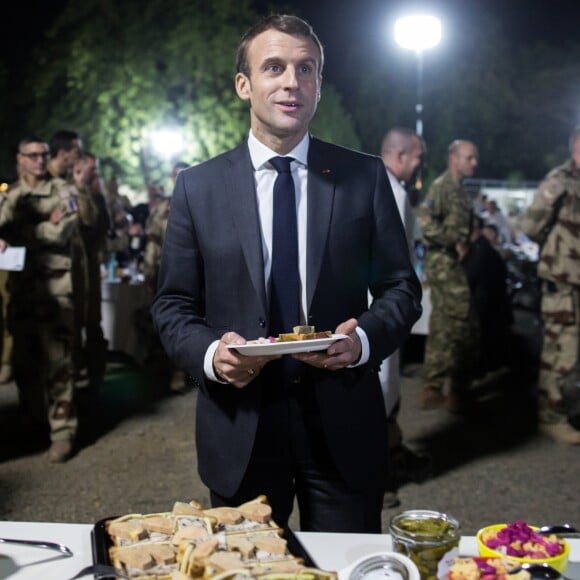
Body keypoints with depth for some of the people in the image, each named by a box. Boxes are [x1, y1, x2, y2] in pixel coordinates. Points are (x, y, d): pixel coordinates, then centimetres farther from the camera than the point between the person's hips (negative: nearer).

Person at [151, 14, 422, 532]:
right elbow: (172, 305, 4)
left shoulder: (365, 177, 1)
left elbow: (401, 287, 5)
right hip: (239, 429, 0)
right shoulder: (198, 186, 1)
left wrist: (364, 339, -15)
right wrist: (209, 354, -16)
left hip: (343, 427, 0)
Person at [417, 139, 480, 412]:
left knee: (442, 329, 11)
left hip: (451, 263, 10)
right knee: (463, 327, -7)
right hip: (445, 263, -10)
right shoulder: (443, 185, -12)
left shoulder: (458, 189, 18)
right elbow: (425, 220, -24)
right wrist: (454, 242, -21)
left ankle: (432, 391, 18)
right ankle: (458, 394, 1)